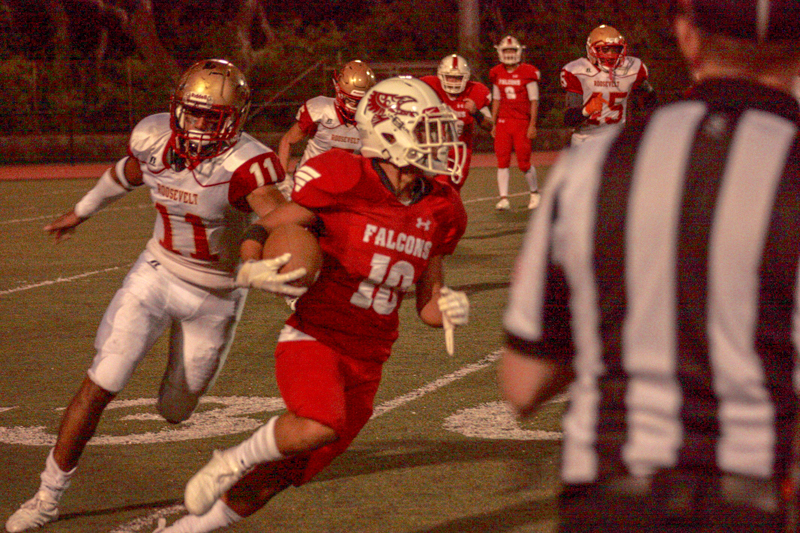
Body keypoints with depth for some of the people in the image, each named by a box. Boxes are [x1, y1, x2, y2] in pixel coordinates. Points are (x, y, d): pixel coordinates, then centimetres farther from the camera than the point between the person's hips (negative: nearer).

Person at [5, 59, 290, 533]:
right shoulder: (153, 138, -12)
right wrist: (82, 211, 28)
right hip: (155, 274, 3)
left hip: (215, 295, -3)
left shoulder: (244, 164, -28)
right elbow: (126, 174, 12)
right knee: (99, 387, -6)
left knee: (174, 410, 11)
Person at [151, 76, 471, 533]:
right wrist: (253, 269, -28)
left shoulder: (438, 212, 5)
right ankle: (234, 461, -8)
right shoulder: (344, 182, -13)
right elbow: (262, 232, -6)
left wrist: (448, 310, -9)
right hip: (313, 339, -6)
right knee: (318, 426, -37)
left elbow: (428, 305, 15)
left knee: (265, 487, 10)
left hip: (366, 364, 6)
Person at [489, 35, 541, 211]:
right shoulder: (497, 74, 8)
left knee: (524, 162, -2)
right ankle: (504, 198, -3)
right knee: (502, 161, -4)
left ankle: (535, 193, 21)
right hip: (503, 122, 4)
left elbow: (534, 101, -5)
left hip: (522, 122, -4)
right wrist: (493, 123, 13)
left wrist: (532, 125, -10)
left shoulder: (527, 73, -6)